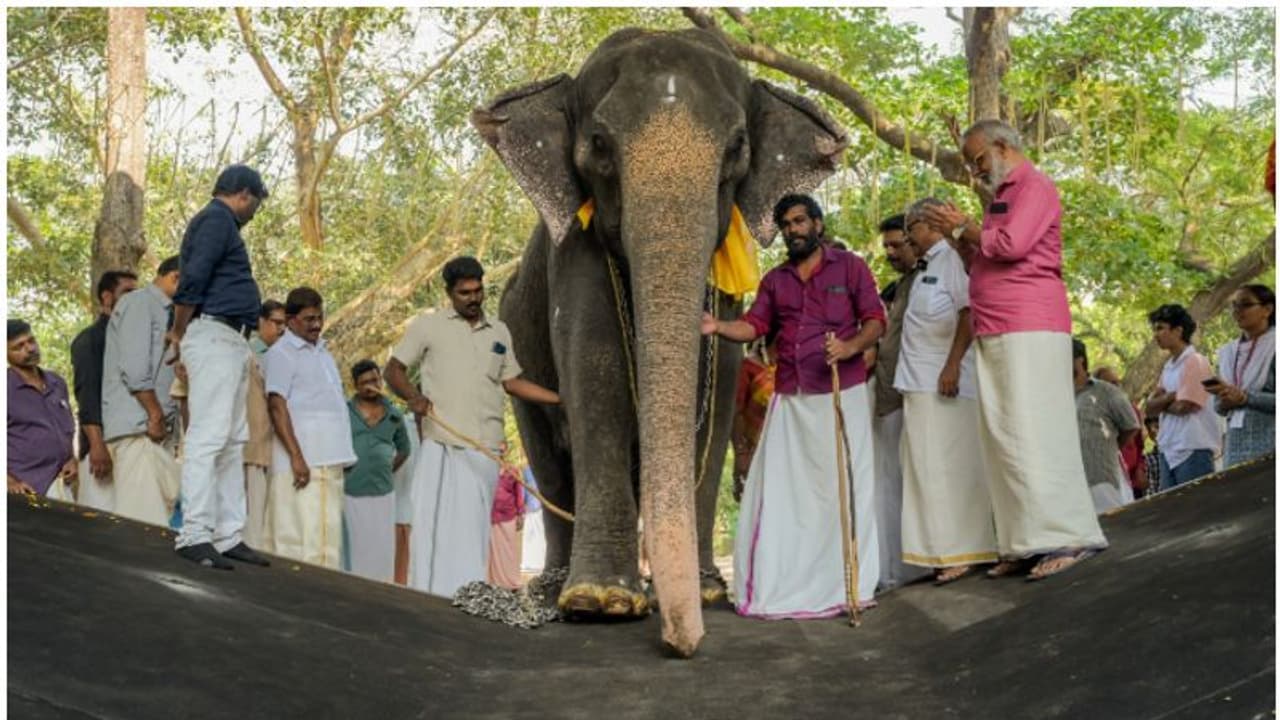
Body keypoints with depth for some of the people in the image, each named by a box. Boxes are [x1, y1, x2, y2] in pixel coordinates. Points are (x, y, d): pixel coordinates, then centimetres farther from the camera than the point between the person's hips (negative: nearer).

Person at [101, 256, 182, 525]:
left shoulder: (165, 312, 23)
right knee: (142, 519, -14)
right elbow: (134, 367, -13)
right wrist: (155, 414, -11)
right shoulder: (139, 302, -3)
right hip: (138, 425, -9)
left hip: (158, 428, 9)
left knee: (166, 509, 1)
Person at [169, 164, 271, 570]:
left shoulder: (221, 223, 25)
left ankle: (228, 536, 9)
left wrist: (181, 333, 11)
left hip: (231, 342, 10)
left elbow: (196, 277, 21)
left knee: (233, 441, 8)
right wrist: (179, 334, -10)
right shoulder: (217, 219, -6)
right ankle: (195, 535, -14)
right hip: (214, 335, -10)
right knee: (209, 436, -13)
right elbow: (193, 277, -17)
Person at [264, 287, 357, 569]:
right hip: (304, 462, -8)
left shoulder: (322, 352, 21)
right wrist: (296, 456, -19)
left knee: (328, 538, 8)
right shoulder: (281, 353, -4)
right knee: (303, 540, -10)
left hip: (330, 461, 8)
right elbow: (277, 405, -11)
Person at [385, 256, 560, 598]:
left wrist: (565, 399, 16)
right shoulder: (427, 326, 8)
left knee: (474, 524, 0)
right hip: (440, 444, -3)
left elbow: (512, 381, 23)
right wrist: (413, 396, -12)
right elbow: (394, 369, 8)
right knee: (432, 518, -7)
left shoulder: (499, 332, 19)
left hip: (484, 446, 3)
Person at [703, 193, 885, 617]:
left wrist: (851, 347, -19)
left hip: (841, 392, -4)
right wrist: (719, 327, -10)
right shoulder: (775, 280, 19)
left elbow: (875, 320, 1)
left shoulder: (849, 267, 7)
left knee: (843, 487, -5)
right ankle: (778, 586, 3)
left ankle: (850, 586, 1)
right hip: (790, 398, 4)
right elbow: (754, 326, 10)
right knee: (780, 490, -1)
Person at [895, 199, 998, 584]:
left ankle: (960, 551, -3)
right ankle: (945, 550, 13)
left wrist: (952, 365, -22)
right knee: (928, 467, 9)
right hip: (920, 385, 9)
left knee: (948, 466, -8)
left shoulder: (954, 257, -5)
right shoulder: (927, 268, 22)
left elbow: (968, 314, -16)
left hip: (946, 383, -9)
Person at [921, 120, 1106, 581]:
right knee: (1002, 438, 4)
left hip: (1030, 330, -9)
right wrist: (954, 235, 13)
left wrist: (965, 227, -2)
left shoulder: (1033, 186, -2)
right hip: (995, 335, 9)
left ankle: (1069, 537, -11)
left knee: (1033, 432, -13)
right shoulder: (1002, 198, 26)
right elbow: (982, 265, 27)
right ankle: (1024, 545, 5)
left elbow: (1012, 245, -16)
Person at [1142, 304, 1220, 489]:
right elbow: (1149, 407, 9)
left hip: (1193, 449, -8)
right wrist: (1171, 397, -8)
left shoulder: (1195, 362, -7)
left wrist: (1161, 403, 3)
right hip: (1169, 450, 8)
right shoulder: (1169, 366, 16)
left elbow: (1183, 406, -15)